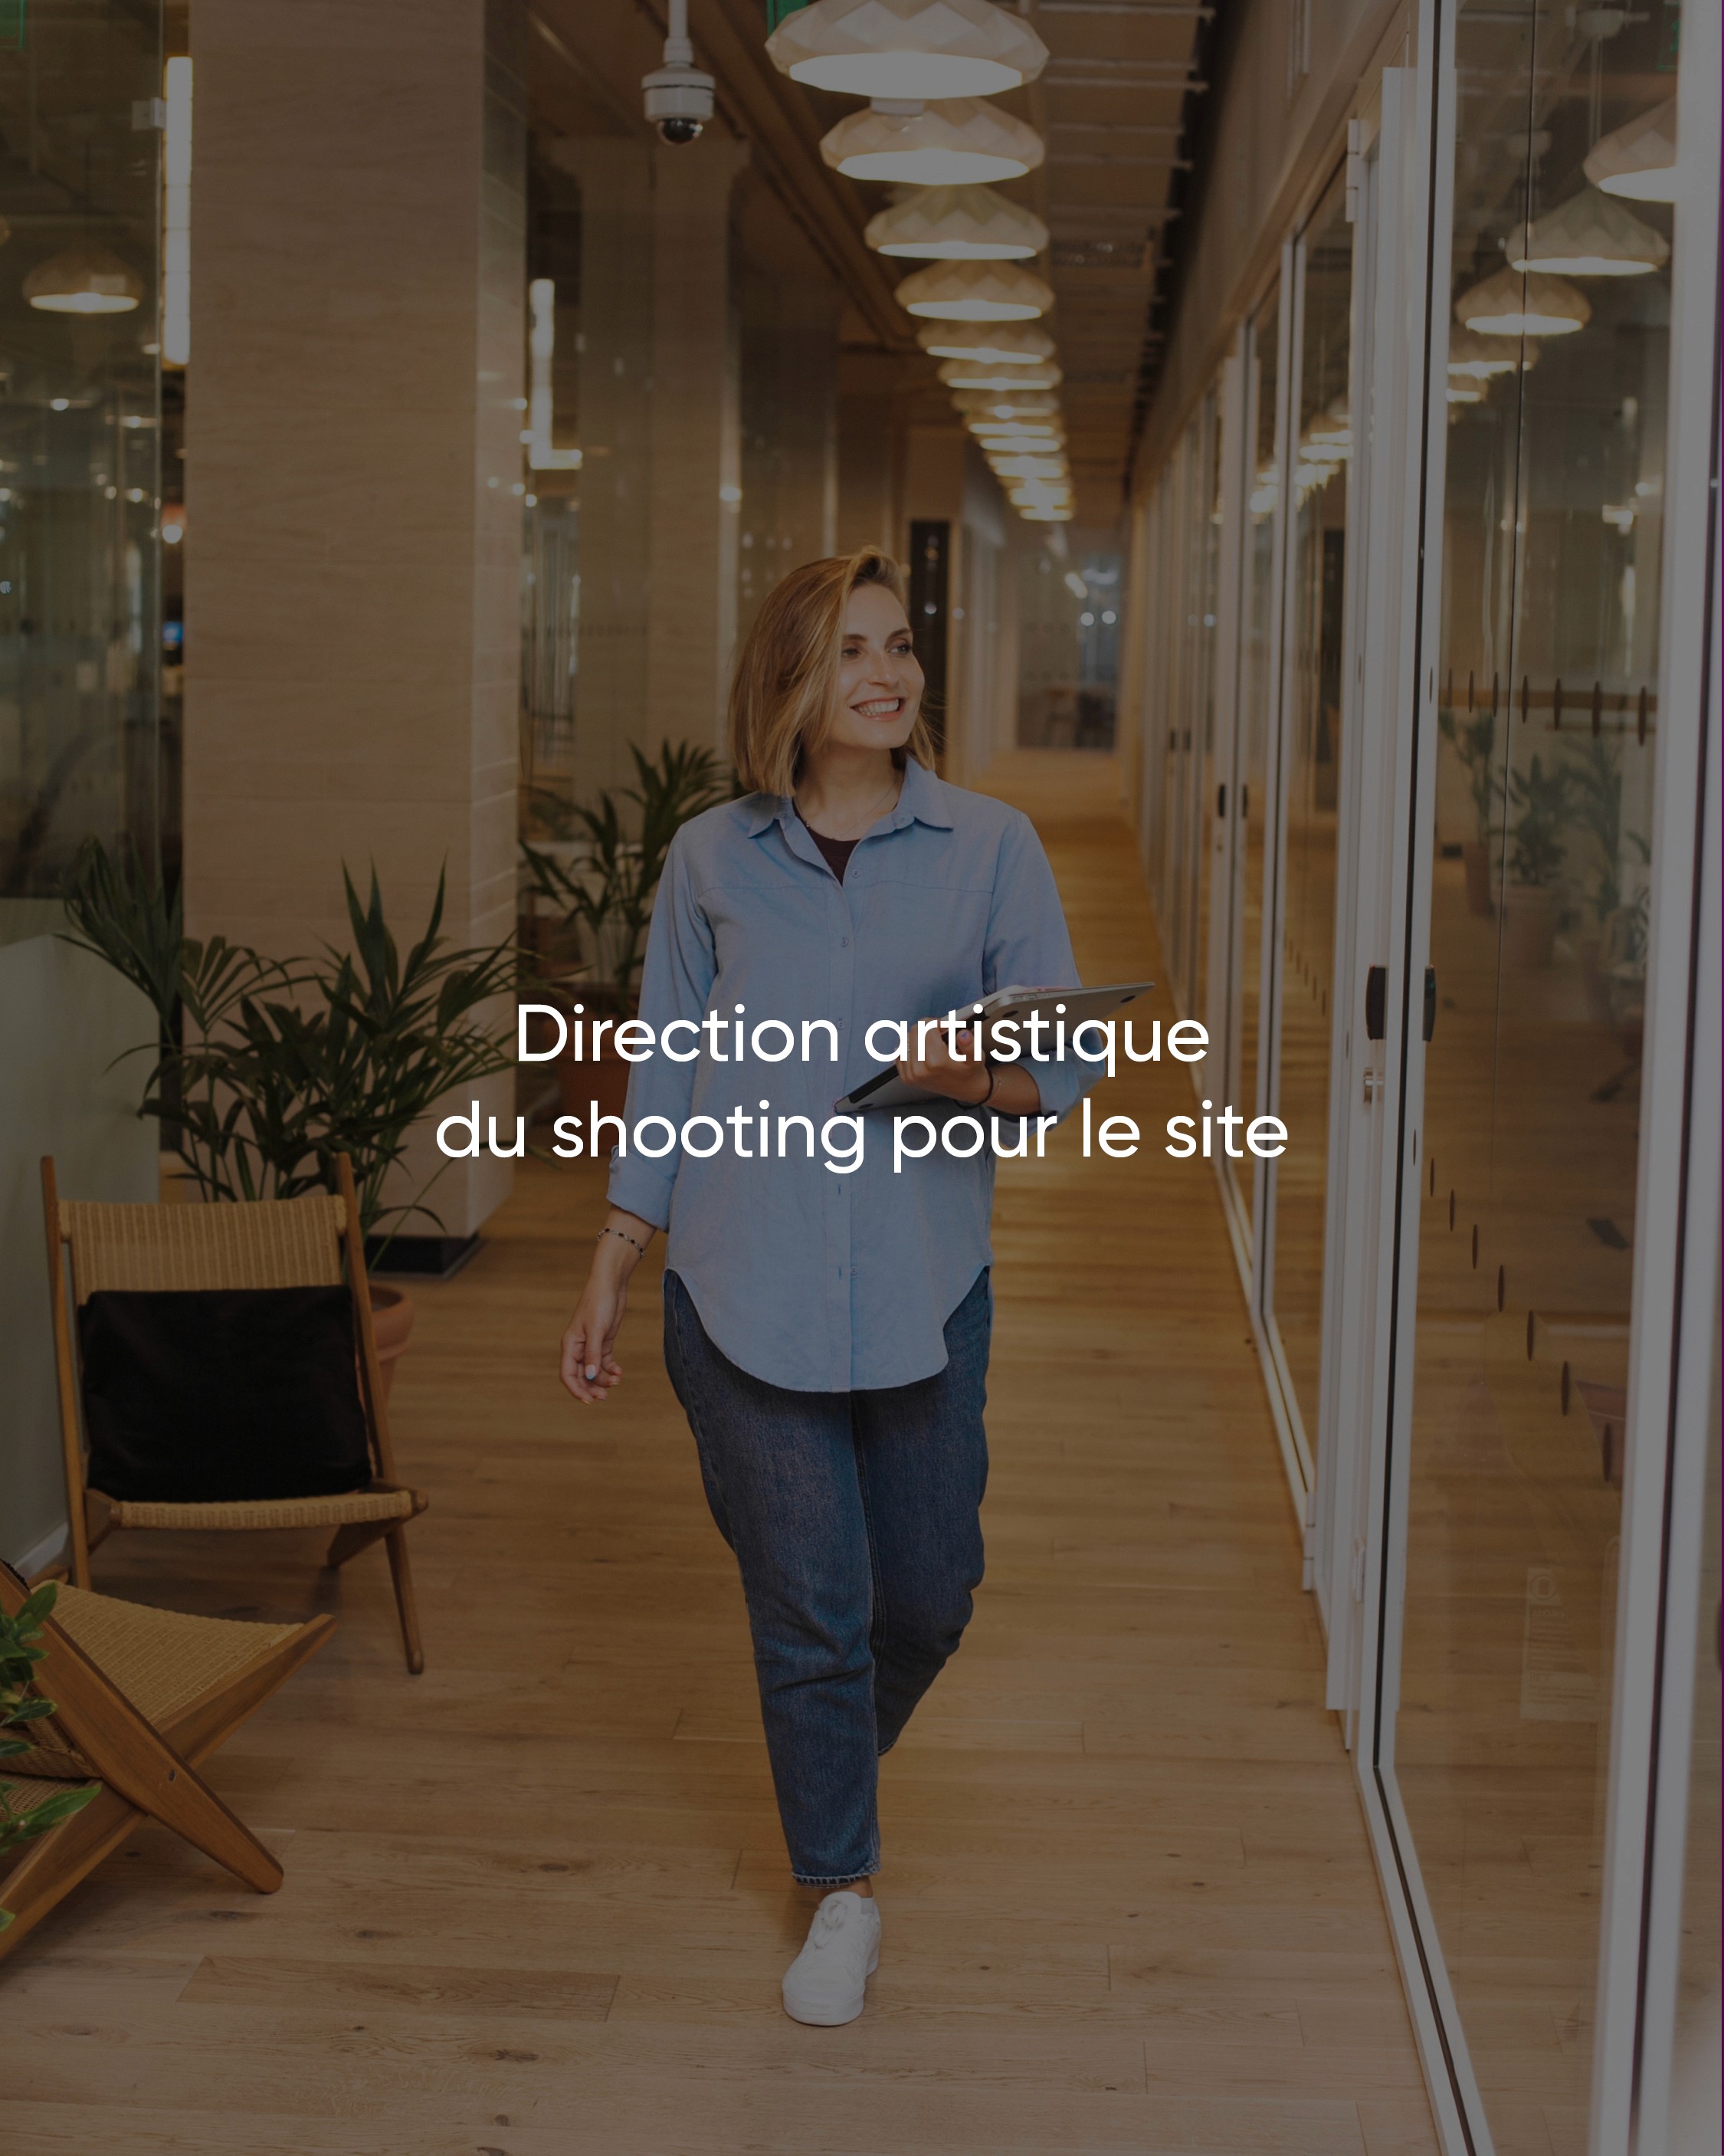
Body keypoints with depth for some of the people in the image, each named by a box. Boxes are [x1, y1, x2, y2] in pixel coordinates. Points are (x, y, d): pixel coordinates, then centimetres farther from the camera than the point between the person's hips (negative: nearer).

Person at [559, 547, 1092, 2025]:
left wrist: (983, 1076, -24)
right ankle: (843, 1894, 24)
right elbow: (667, 1083, 9)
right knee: (806, 1608, 5)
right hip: (744, 1293, 0)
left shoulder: (989, 849, 0)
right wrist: (608, 1275, 8)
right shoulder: (712, 862, 3)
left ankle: (847, 1749, 45)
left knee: (926, 1595, 11)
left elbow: (1065, 1065, -1)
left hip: (922, 1292, 1)